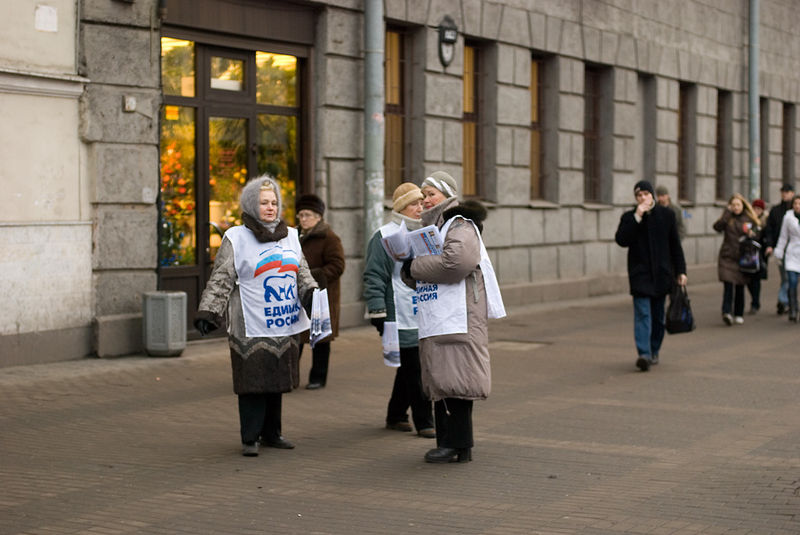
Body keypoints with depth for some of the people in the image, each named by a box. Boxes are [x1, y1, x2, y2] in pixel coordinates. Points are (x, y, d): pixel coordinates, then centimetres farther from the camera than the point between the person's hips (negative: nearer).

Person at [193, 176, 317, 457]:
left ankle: (272, 433, 22)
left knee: (277, 381, 10)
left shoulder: (290, 236, 13)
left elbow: (302, 272, 20)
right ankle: (250, 438, 5)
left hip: (285, 326, 5)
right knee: (253, 382, -4)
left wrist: (310, 293, 1)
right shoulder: (236, 238, -2)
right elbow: (221, 280, -5)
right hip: (252, 328, -5)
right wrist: (207, 313, -13)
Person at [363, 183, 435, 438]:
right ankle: (424, 422, 0)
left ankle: (395, 416, 25)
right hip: (402, 319, -7)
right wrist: (378, 313, -16)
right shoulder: (385, 237, -6)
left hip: (426, 317, 7)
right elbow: (374, 277, -10)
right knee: (414, 371, -6)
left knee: (409, 369, 12)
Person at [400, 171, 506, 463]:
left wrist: (414, 266, -14)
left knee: (454, 379, -9)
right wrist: (409, 270, -2)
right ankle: (447, 443, 15)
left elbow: (457, 261, -25)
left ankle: (457, 444, -4)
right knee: (440, 381, 10)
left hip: (458, 317, -9)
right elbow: (418, 279, 23)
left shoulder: (460, 225, -6)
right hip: (435, 319, 9)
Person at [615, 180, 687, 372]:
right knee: (642, 314, -13)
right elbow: (621, 240, -13)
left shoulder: (666, 214, 5)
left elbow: (675, 245, 8)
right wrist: (637, 218, -17)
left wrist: (680, 271, 4)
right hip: (640, 273, -2)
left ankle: (654, 351, 23)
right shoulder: (629, 217, 2)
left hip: (661, 273, 2)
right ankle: (643, 354, -21)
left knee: (658, 315, 9)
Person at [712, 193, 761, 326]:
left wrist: (751, 234, -11)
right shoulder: (727, 218, 2)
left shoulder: (750, 219, 6)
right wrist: (727, 212, -17)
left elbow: (756, 234, 11)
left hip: (742, 258, 2)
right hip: (727, 257, -2)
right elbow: (717, 227, -16)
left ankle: (739, 315, 19)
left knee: (740, 287, 8)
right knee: (728, 285, -13)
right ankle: (726, 312, -19)